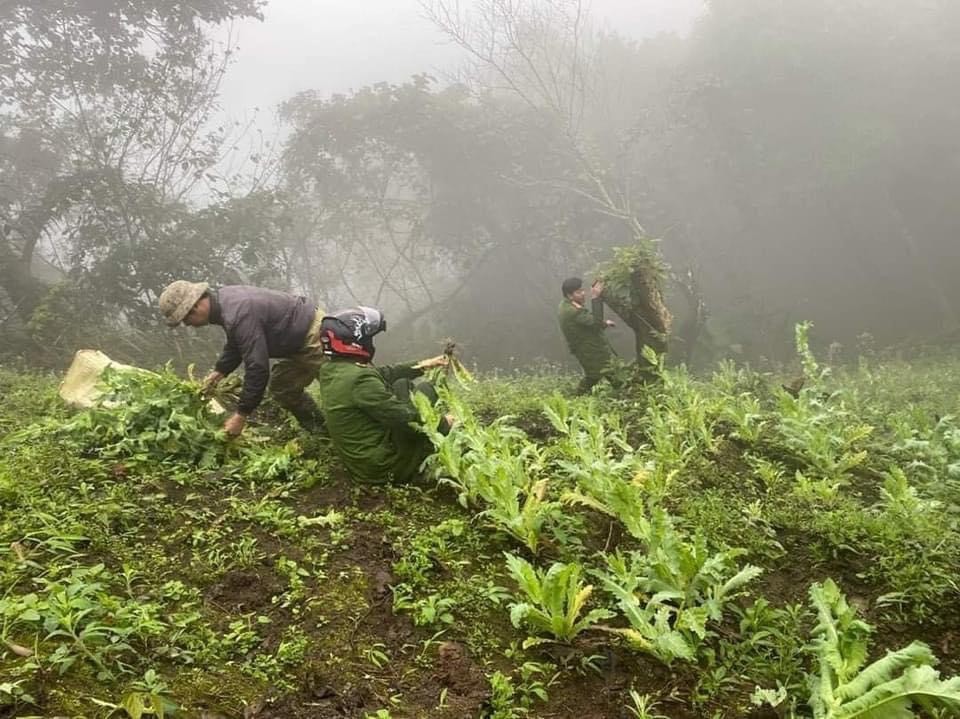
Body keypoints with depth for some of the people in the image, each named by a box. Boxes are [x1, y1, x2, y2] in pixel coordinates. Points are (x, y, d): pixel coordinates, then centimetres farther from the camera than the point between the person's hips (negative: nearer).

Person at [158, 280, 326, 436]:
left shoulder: (238, 315, -31)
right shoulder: (224, 298, 2)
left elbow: (257, 367, -30)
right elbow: (236, 344, 21)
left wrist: (241, 415, -23)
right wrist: (218, 372, 12)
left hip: (313, 336, -10)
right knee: (281, 387, 17)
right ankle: (319, 434, 26)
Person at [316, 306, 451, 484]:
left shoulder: (330, 370, 0)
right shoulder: (360, 379, -28)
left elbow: (382, 375, 14)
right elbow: (406, 419, -22)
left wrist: (422, 365, 18)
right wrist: (444, 424, -5)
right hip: (385, 468, -9)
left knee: (402, 384, 16)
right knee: (423, 389, 1)